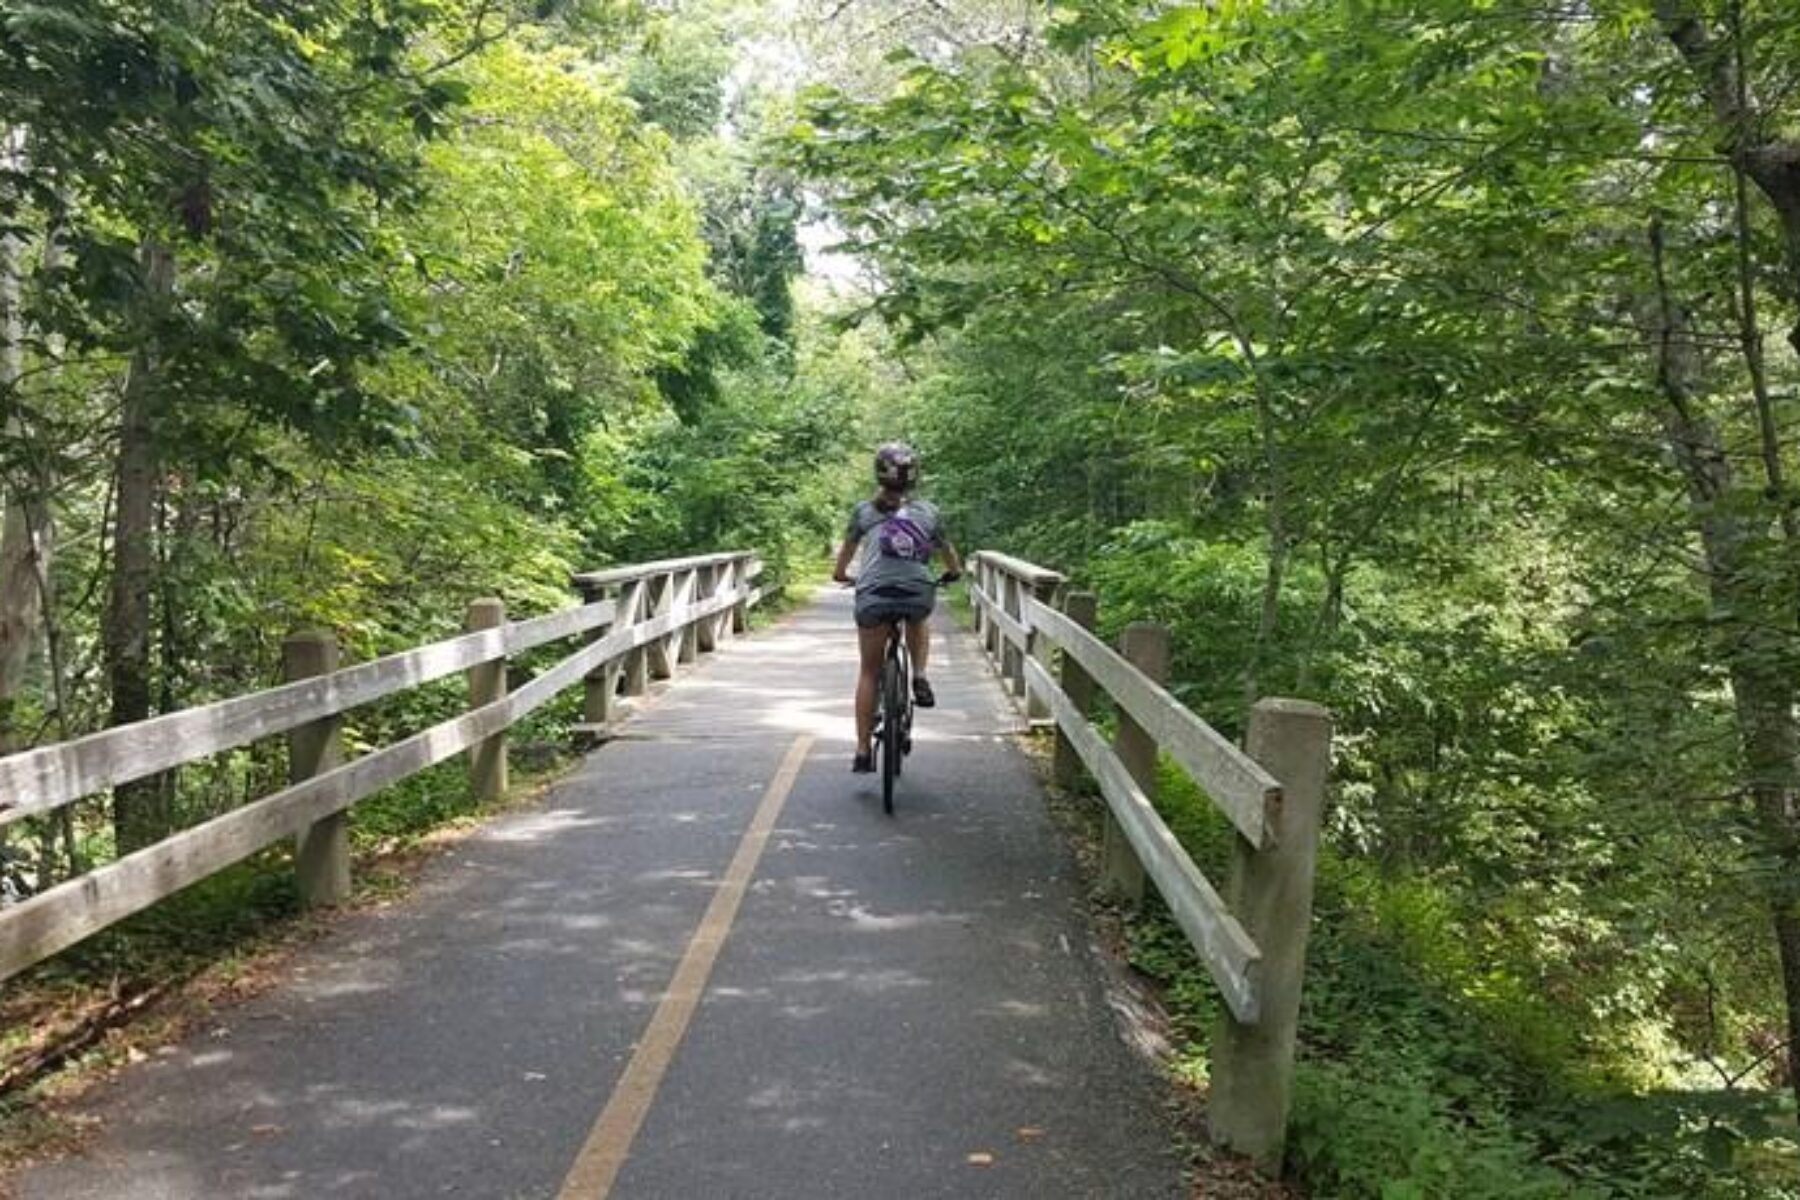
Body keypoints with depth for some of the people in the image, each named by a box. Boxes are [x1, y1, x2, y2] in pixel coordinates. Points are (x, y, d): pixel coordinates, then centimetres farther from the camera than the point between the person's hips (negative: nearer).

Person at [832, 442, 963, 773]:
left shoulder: (864, 510, 14)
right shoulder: (928, 511, 15)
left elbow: (848, 548, 26)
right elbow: (947, 551, 28)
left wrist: (840, 574, 47)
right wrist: (954, 571, 49)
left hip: (873, 596, 0)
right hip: (919, 594, 0)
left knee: (869, 672, 15)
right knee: (919, 620, 38)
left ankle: (863, 751, 15)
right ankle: (919, 677, 16)